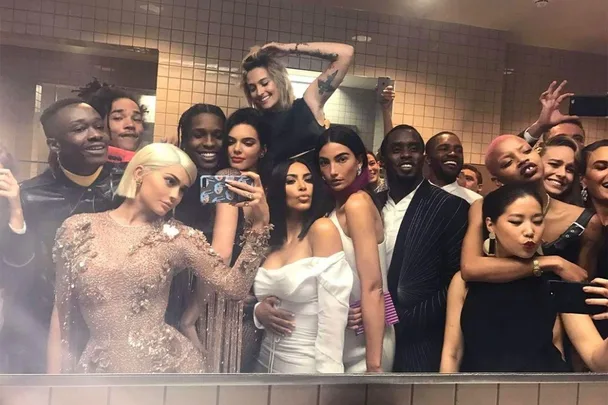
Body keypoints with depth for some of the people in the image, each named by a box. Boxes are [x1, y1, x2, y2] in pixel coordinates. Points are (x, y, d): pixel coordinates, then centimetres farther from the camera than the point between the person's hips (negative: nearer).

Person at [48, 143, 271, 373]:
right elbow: (62, 314, 4)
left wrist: (259, 222, -18)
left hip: (169, 362, 0)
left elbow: (234, 287, -10)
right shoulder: (77, 229, -2)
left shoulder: (179, 236, -4)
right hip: (100, 367, 0)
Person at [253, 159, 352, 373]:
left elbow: (333, 313, -18)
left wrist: (327, 372, -20)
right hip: (266, 361, 6)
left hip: (308, 364, -6)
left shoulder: (322, 229, -14)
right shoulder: (270, 239, 3)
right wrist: (258, 312, -6)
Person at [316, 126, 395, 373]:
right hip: (344, 339, 8)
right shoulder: (335, 207, 9)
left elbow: (373, 287, -22)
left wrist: (374, 365, -23)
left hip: (365, 343, -8)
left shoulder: (357, 202, -17)